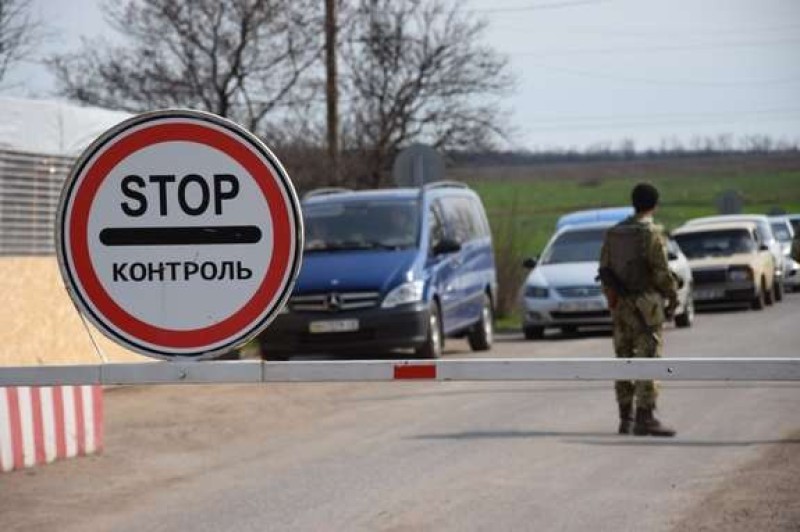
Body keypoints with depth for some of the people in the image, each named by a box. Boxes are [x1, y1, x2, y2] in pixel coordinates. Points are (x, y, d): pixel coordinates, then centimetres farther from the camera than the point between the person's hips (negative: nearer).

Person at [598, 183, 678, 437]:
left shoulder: (613, 232, 9)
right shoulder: (651, 233, -11)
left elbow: (605, 270, 11)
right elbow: (661, 271, -14)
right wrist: (673, 296, 0)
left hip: (620, 303, 7)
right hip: (646, 303, -7)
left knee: (624, 359, 10)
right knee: (648, 360, -6)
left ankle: (626, 418, 12)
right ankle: (645, 419, -10)